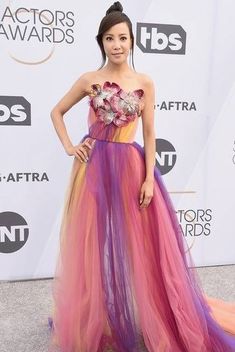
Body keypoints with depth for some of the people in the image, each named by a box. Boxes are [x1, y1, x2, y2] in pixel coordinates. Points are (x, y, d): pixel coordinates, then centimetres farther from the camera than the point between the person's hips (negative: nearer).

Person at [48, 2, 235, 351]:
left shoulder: (145, 83, 2)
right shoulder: (89, 80, 2)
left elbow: (149, 134, 1)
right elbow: (57, 112, 13)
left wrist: (149, 178, -6)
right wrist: (69, 148, 1)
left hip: (130, 166, 0)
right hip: (94, 166, 0)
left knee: (135, 243, 6)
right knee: (95, 243, 6)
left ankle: (137, 319, 27)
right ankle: (95, 322, 26)